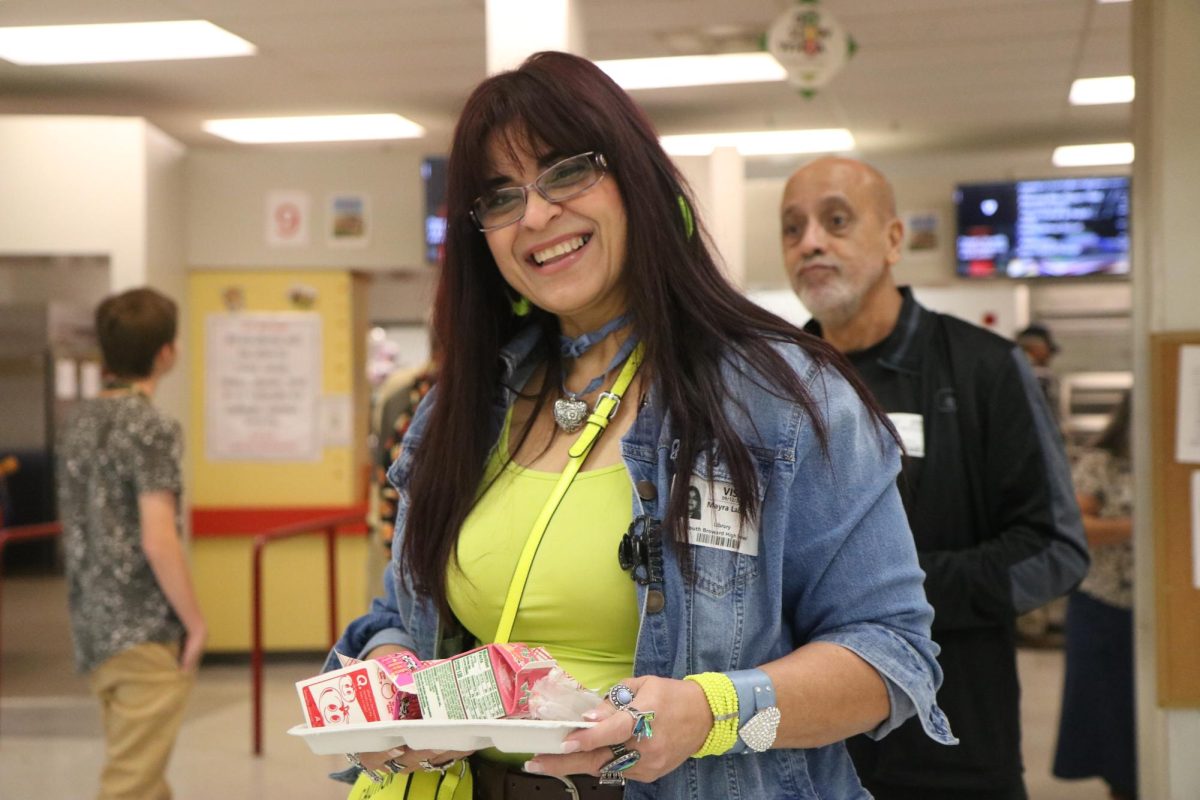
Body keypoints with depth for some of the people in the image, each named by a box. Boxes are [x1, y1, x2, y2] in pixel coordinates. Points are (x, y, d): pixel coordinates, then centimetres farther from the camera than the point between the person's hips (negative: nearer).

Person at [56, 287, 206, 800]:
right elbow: (158, 542, -21)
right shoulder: (152, 428, -15)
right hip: (145, 631, -8)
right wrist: (196, 623, -11)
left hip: (92, 626, 8)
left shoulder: (79, 423, 10)